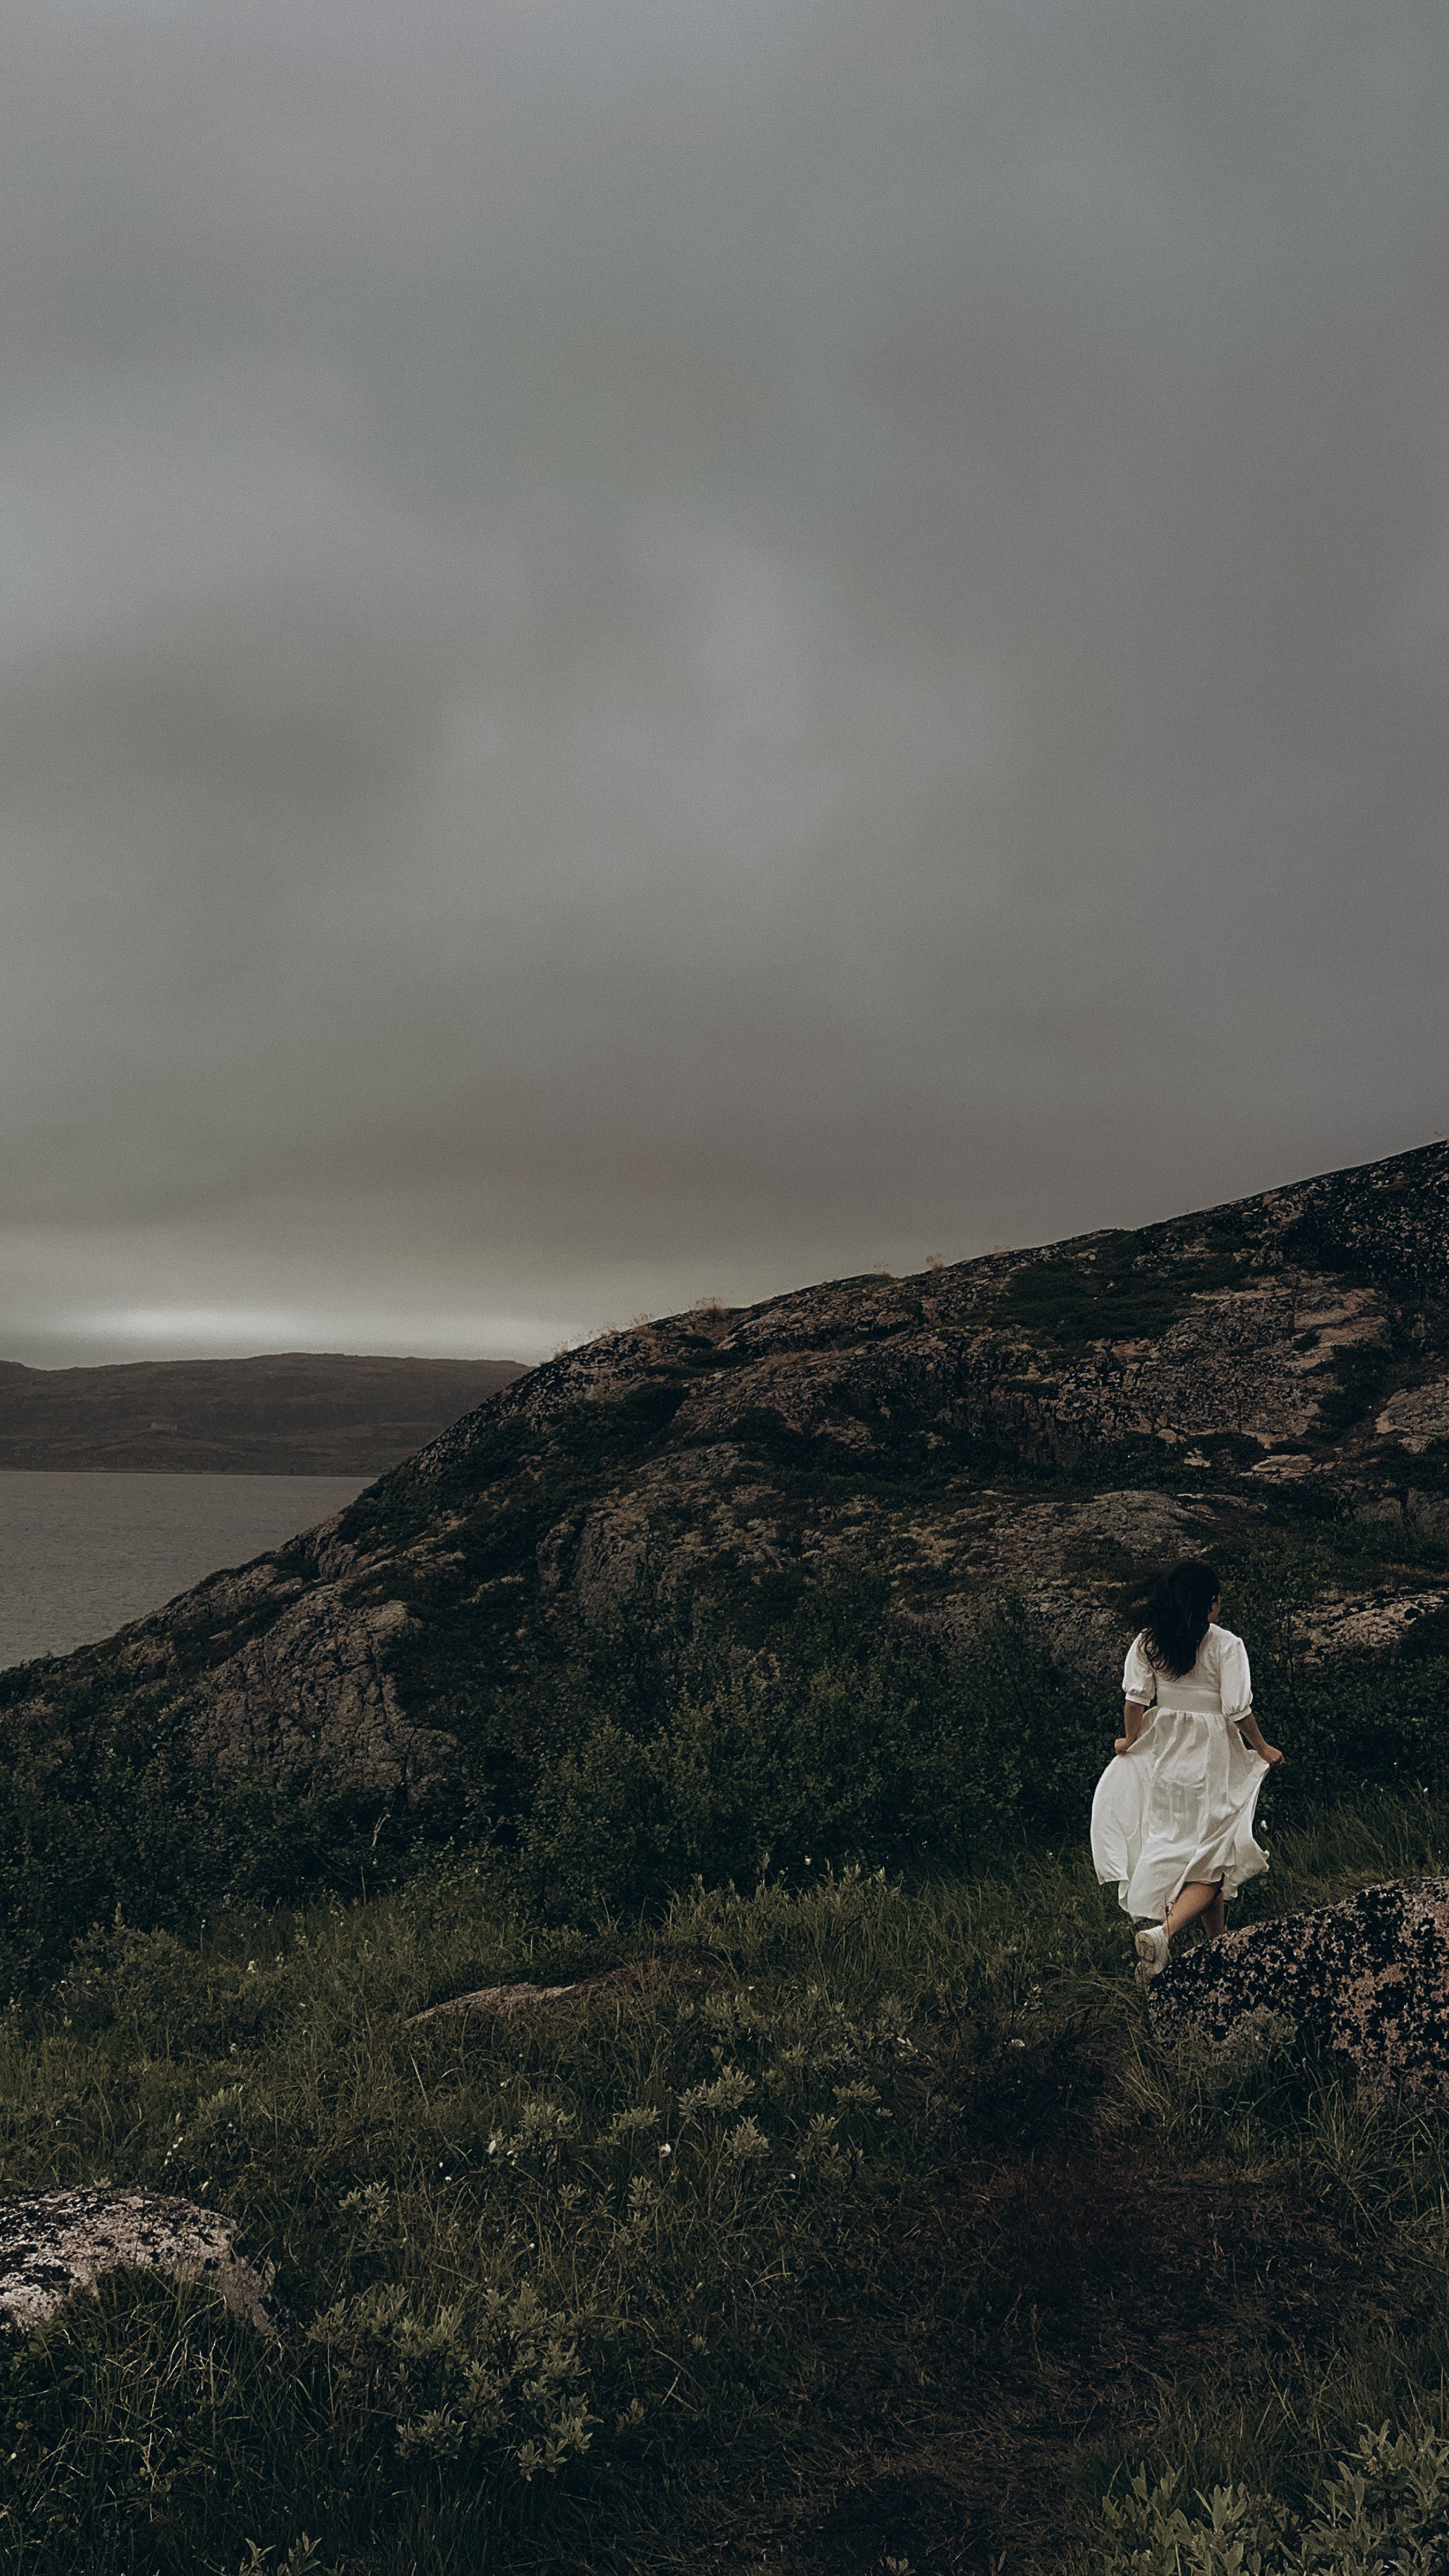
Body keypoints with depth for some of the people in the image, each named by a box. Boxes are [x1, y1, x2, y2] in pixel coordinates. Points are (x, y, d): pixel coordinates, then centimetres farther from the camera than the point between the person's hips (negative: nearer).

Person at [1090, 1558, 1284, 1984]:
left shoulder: (1148, 1642, -3)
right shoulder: (1226, 1645, -14)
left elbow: (1135, 1698, -5)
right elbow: (1239, 1711, -14)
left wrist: (1131, 1741, 12)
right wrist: (1262, 1749, 2)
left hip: (1163, 1752, 5)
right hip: (1212, 1756, -5)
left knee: (1174, 1846, 18)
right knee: (1211, 1857, 2)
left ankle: (1218, 1942, 28)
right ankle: (1163, 1931, -21)